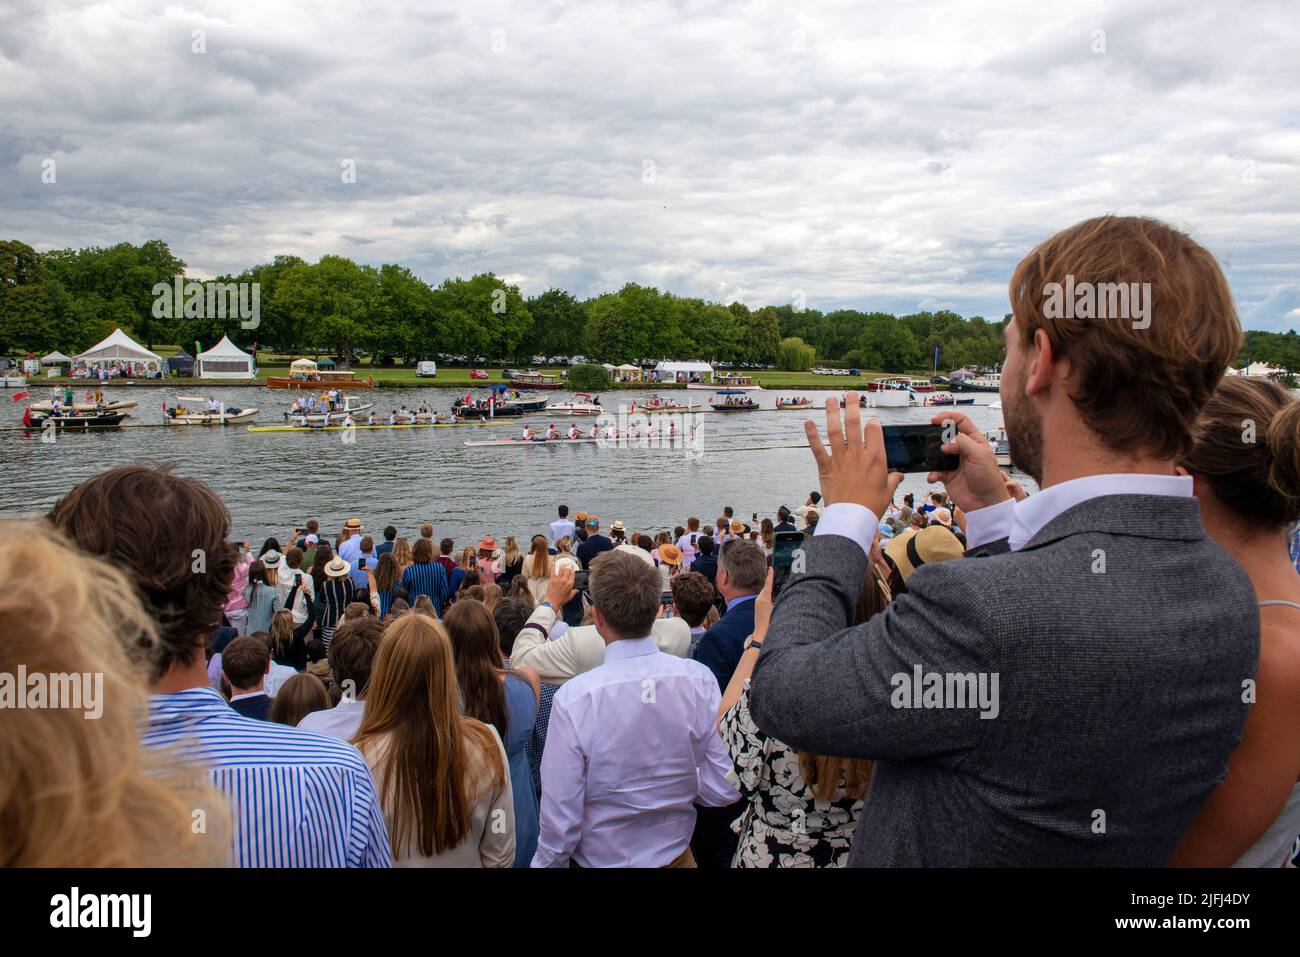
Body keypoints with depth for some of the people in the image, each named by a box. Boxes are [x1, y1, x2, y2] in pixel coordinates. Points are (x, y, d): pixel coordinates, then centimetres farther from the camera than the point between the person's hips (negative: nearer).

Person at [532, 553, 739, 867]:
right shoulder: (700, 680, -17)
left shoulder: (574, 699, -26)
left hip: (599, 858, -2)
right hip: (675, 855, 3)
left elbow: (560, 820, -21)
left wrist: (547, 862, -3)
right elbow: (724, 789, -11)